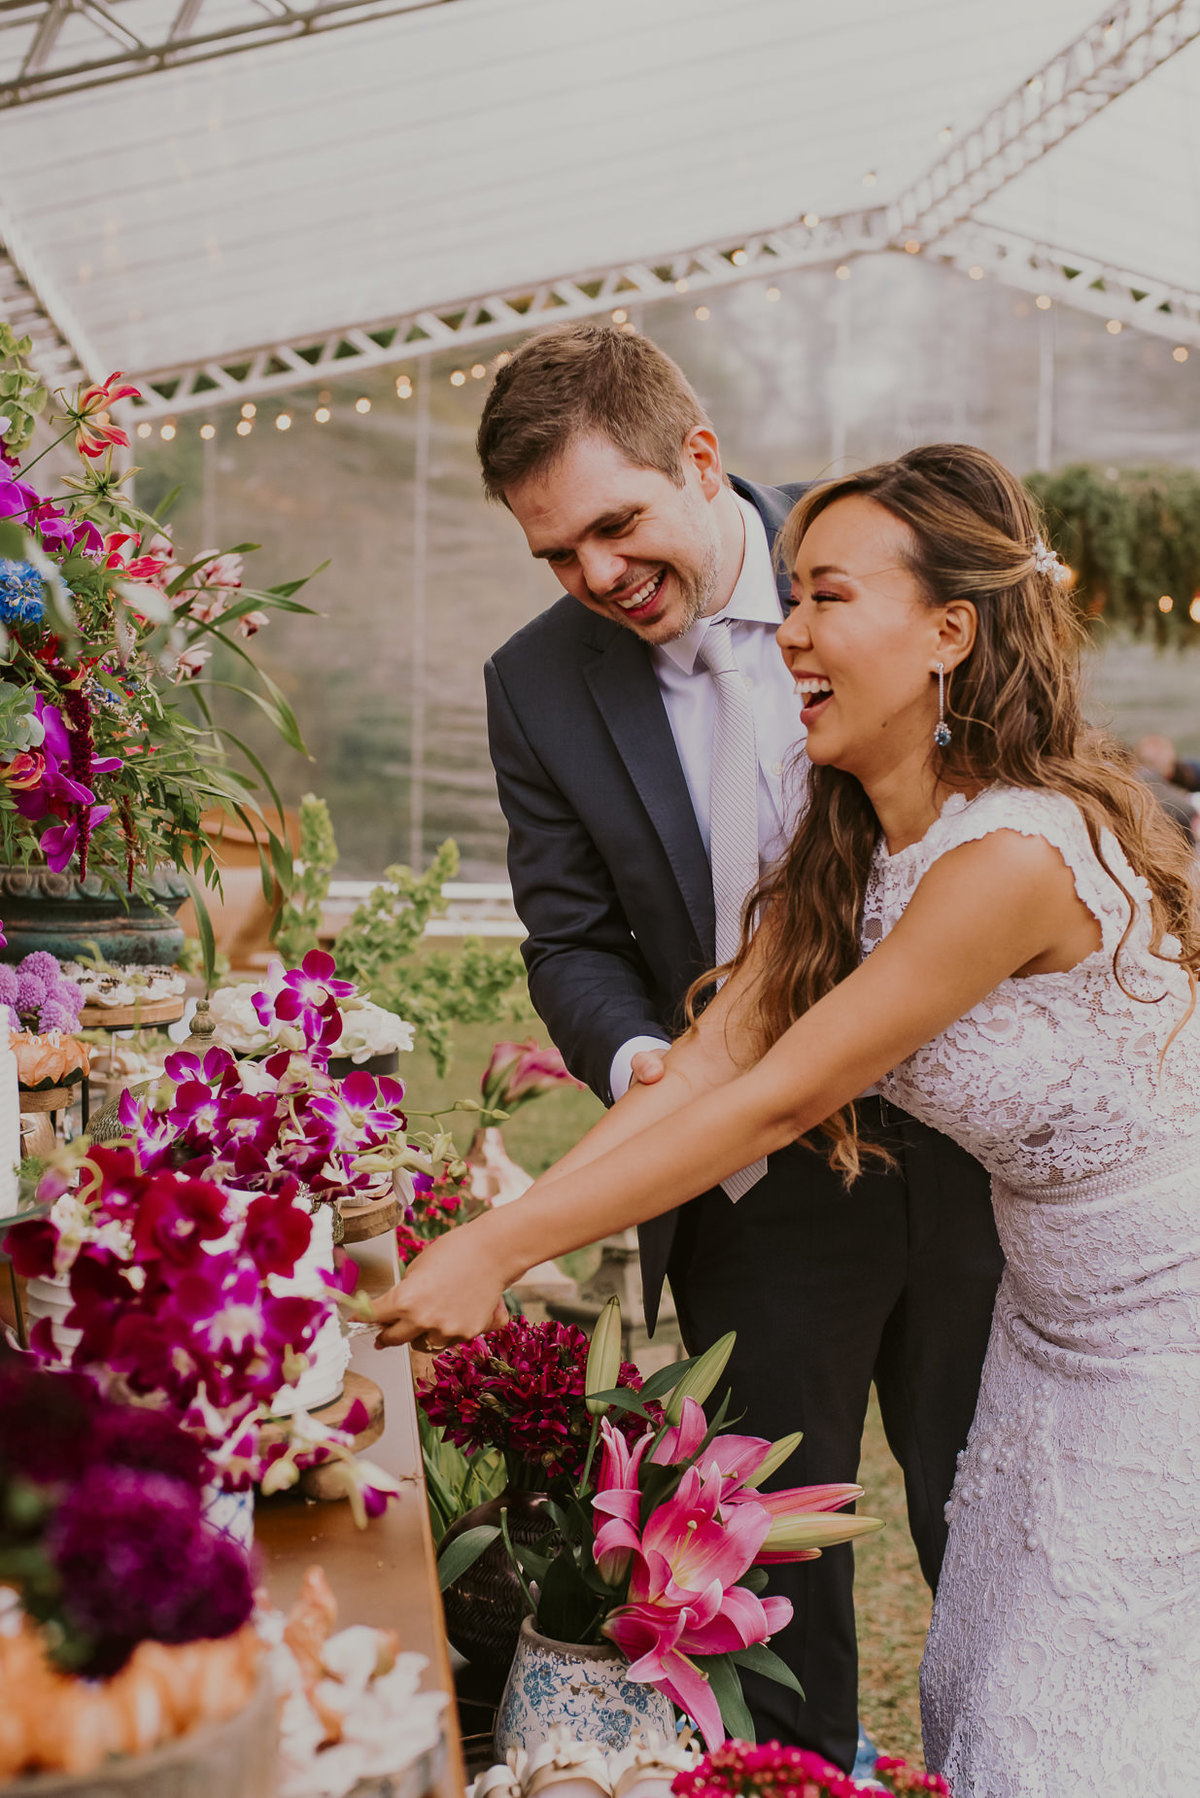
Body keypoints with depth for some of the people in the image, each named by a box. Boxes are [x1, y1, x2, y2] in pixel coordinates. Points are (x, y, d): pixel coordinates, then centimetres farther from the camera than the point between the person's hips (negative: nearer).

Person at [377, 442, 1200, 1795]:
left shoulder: (1019, 851, -30)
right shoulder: (845, 844, -2)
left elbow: (779, 1098, -29)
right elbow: (716, 1053, -8)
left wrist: (497, 1253, -26)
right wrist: (496, 1222, -18)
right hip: (1051, 1320, 8)